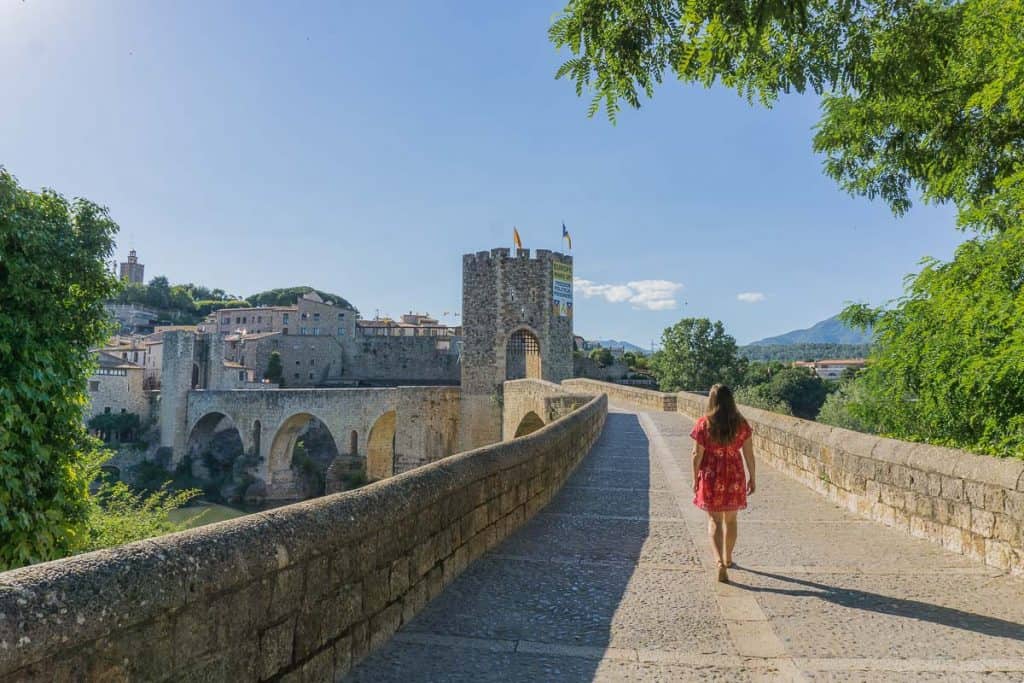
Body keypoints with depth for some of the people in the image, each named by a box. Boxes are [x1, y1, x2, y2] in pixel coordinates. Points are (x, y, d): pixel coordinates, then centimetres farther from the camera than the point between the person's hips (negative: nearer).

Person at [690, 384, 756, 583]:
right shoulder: (741, 424, -5)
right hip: (734, 477, 2)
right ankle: (728, 558, 34)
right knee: (730, 519, 19)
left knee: (714, 521, 6)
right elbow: (748, 453, -2)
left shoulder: (704, 424, -11)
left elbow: (697, 454, -9)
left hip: (710, 477, -2)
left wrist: (695, 479, 2)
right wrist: (752, 478, 9)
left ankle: (720, 561, -11)